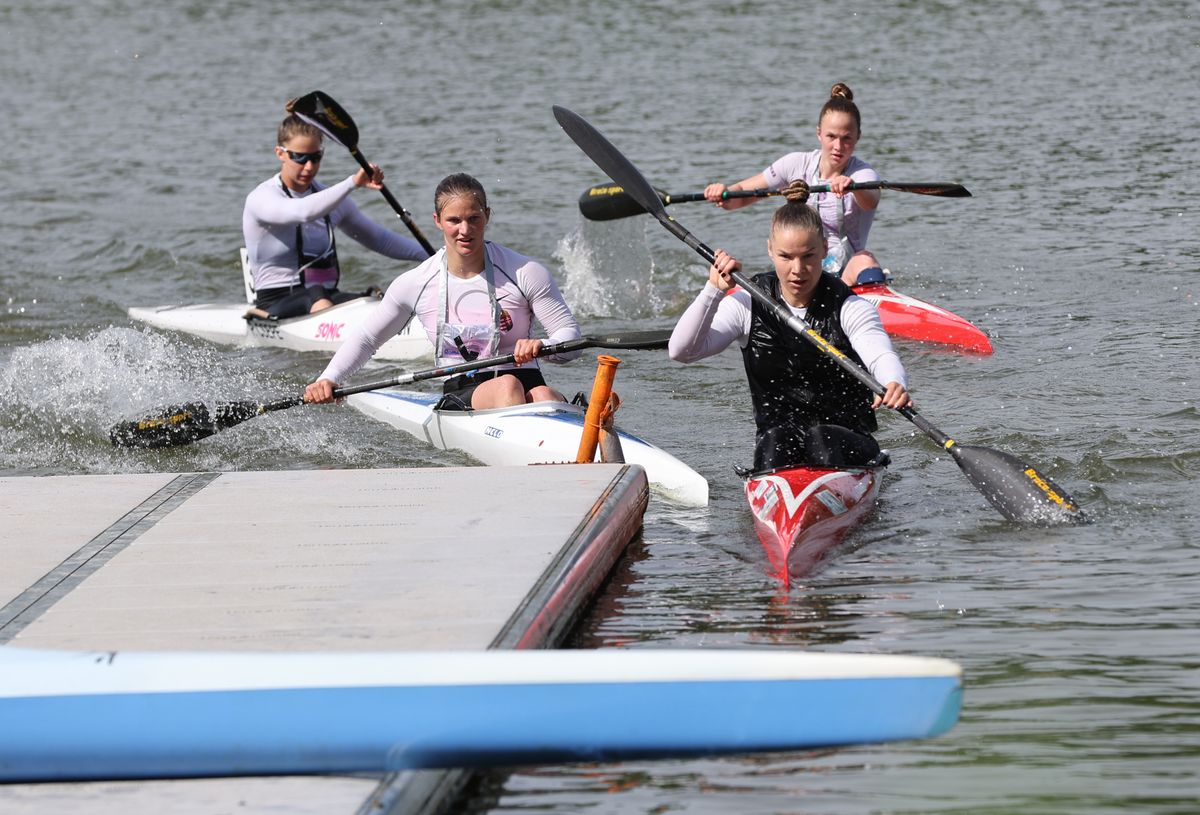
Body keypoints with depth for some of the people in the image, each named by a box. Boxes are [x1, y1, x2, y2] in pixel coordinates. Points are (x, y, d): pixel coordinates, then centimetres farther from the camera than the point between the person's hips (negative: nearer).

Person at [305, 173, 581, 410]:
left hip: (527, 383, 0)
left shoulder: (526, 273, -3)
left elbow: (570, 335, -2)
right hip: (460, 396, 0)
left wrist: (543, 346, -25)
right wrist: (328, 379, -2)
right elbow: (366, 338, 14)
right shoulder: (416, 284, 3)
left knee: (544, 396, -37)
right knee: (508, 386, -34)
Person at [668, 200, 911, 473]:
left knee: (822, 439, -33)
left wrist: (895, 385, -48)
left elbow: (881, 356, -23)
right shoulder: (748, 306, 3)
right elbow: (681, 351, -6)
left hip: (847, 441, -1)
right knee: (776, 439, -32)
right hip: (777, 439, 1)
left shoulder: (849, 308, -3)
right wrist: (714, 290, -18)